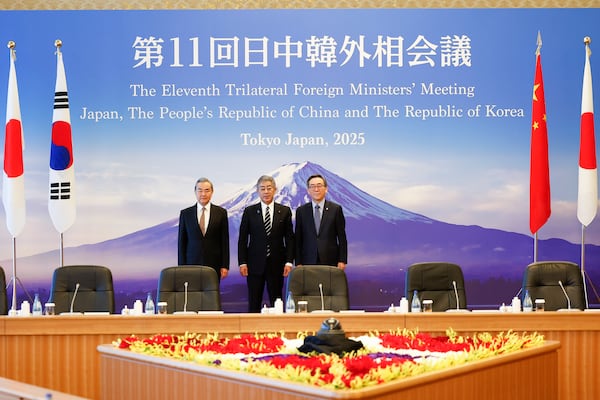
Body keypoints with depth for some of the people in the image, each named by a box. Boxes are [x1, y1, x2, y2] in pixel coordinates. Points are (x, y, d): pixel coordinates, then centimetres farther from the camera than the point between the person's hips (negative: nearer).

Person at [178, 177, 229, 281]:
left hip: (214, 264, 0)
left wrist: (225, 266, -1)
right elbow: (182, 242, 6)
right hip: (192, 264, 0)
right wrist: (182, 267, 1)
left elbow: (225, 241, 4)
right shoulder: (185, 214, 5)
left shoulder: (221, 213, 4)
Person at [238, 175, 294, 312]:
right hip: (255, 264, 0)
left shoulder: (285, 211, 5)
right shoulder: (249, 211, 5)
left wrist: (289, 261, -4)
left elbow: (289, 238, 5)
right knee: (254, 304, 2)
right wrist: (242, 262, -3)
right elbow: (242, 239, 4)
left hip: (276, 264, 0)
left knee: (276, 303, 4)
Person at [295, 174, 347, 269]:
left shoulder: (336, 209, 3)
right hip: (308, 262, 1)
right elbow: (298, 239, 7)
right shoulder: (301, 211, 7)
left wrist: (342, 261, -3)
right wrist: (298, 263, 1)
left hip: (330, 261, -1)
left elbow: (342, 237, 3)